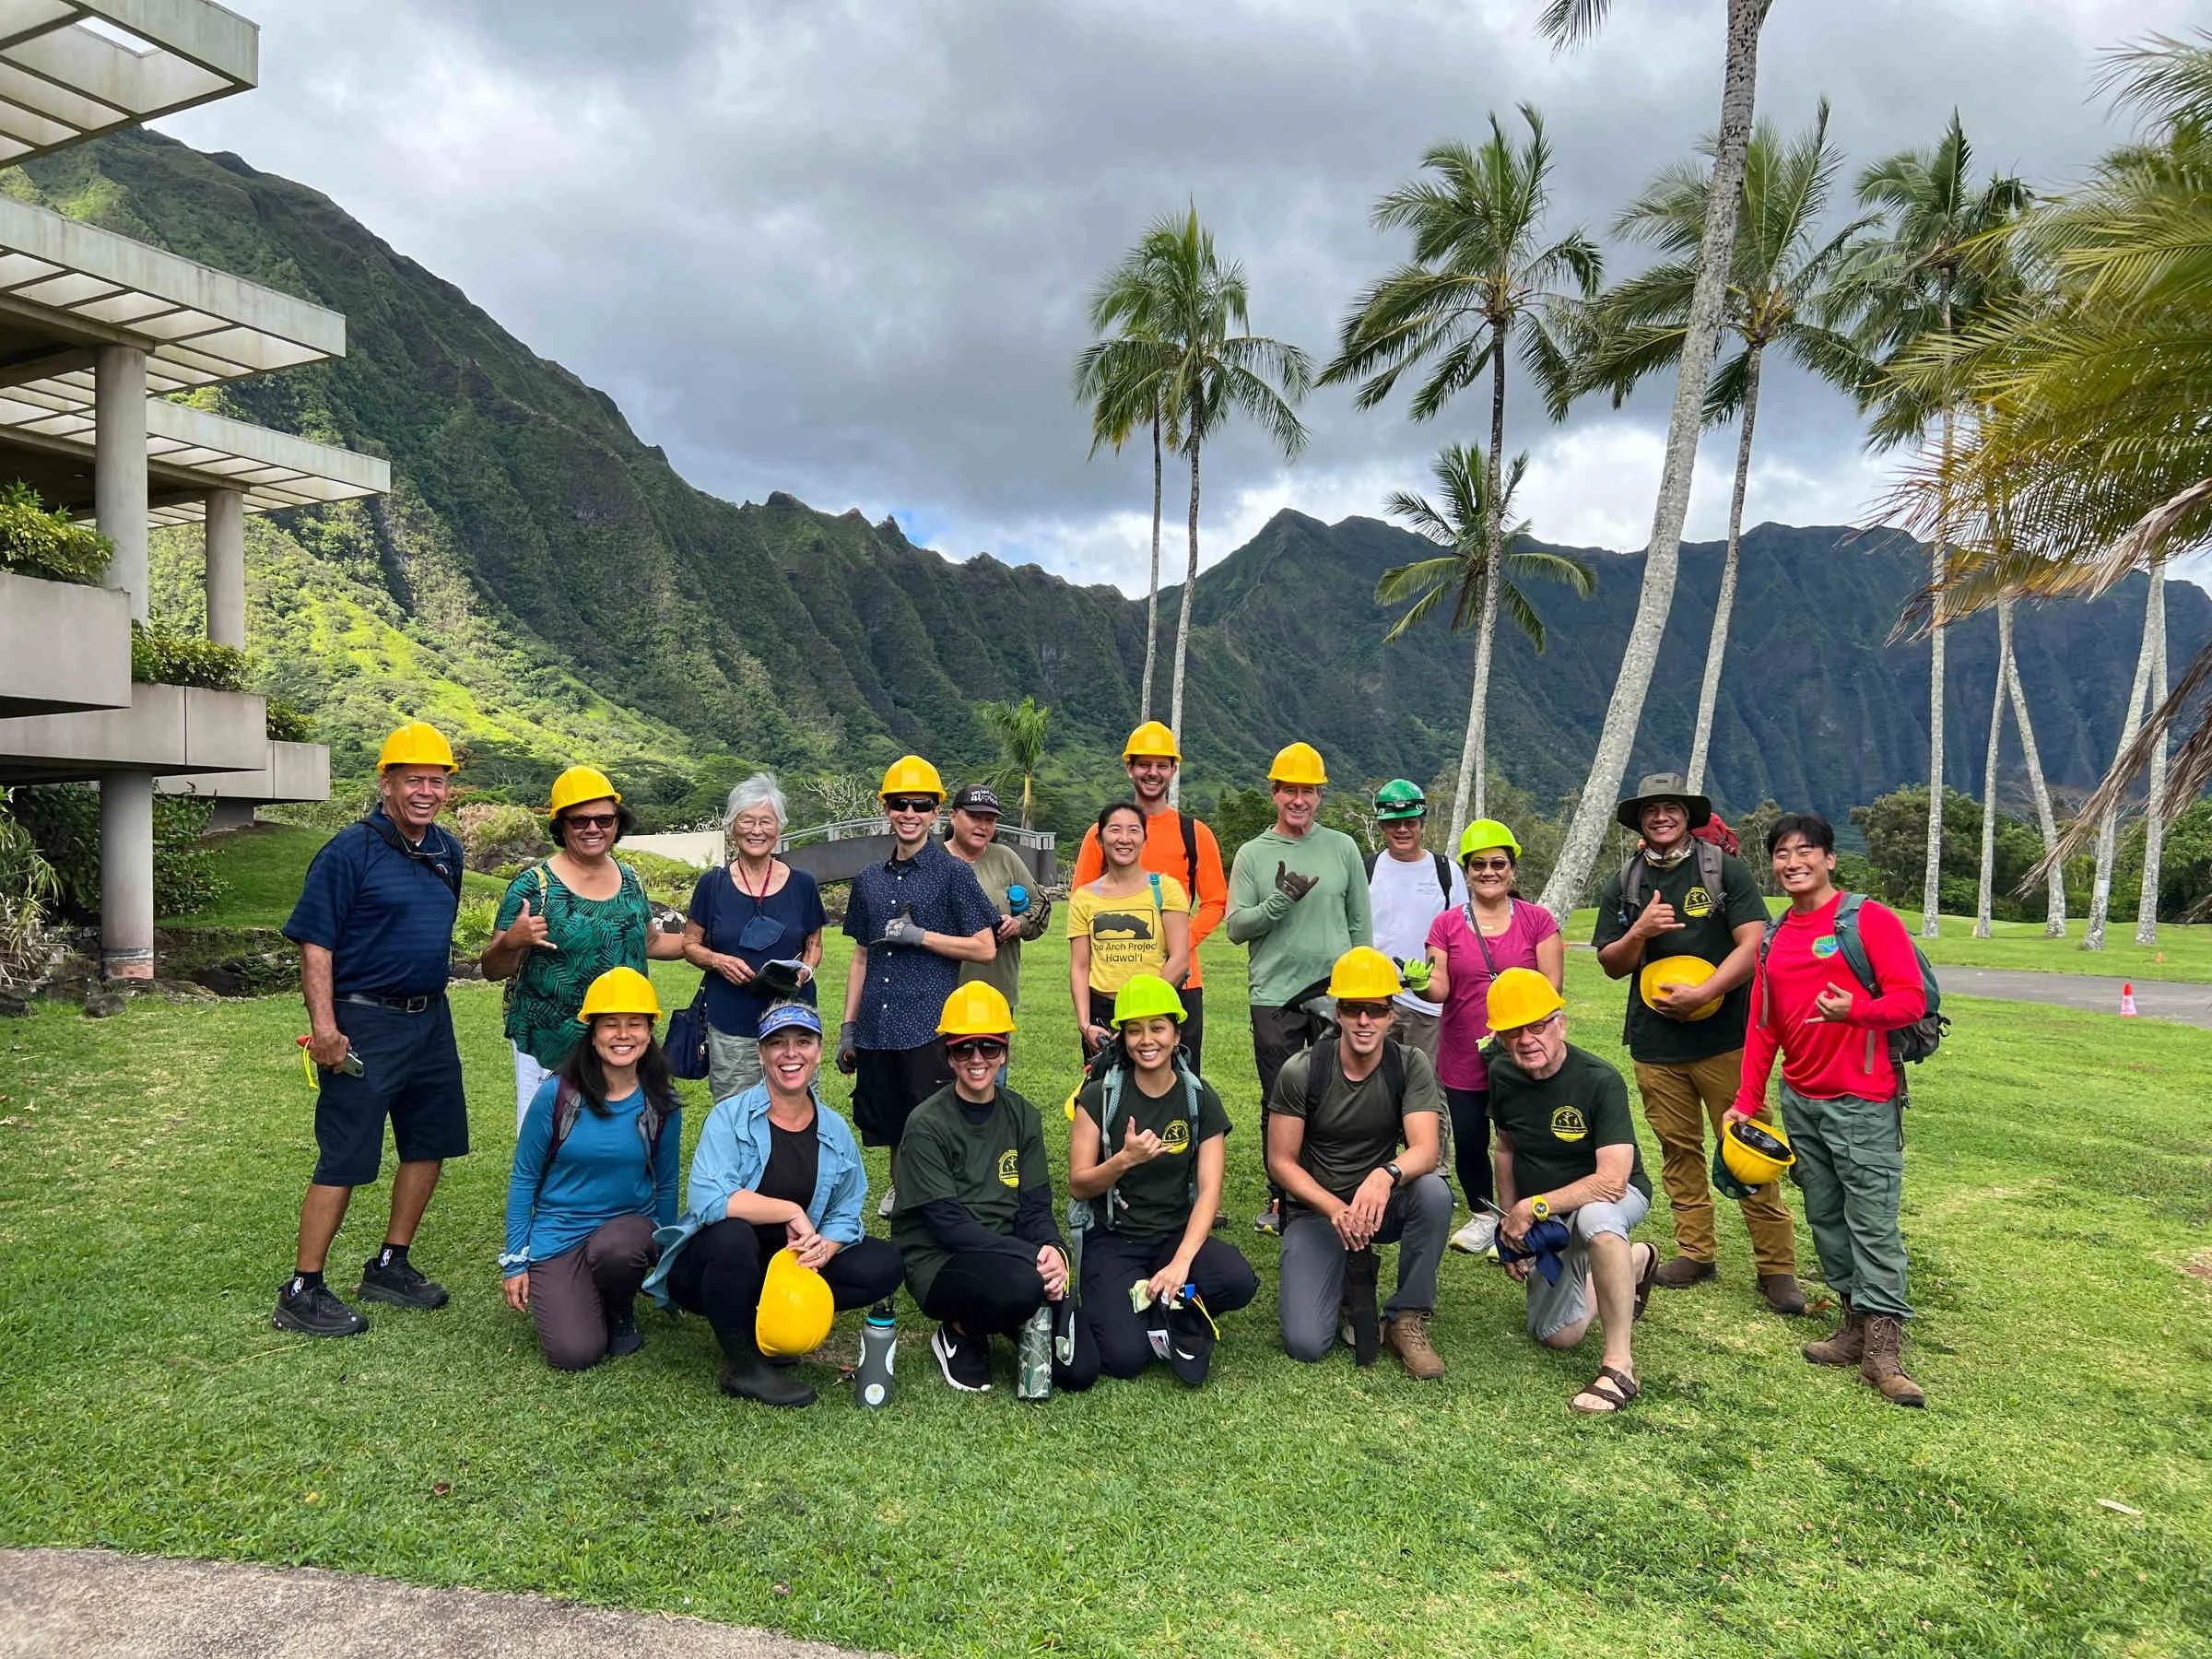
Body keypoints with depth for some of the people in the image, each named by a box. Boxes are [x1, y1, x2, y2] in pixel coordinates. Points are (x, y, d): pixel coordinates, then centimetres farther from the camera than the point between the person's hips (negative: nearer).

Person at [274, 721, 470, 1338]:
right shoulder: (350, 851, -13)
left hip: (430, 1019, 8)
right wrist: (324, 1025, -22)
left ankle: (390, 1266, 29)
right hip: (365, 1024, -8)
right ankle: (302, 1293, 9)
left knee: (429, 1144, 14)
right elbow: (315, 944, -15)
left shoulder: (448, 852, 9)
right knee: (344, 1159, -3)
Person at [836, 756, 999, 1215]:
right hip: (877, 1030, 5)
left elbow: (985, 948, -3)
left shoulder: (953, 873, 0)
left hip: (930, 1027, -5)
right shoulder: (869, 880, 14)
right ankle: (897, 1195, 31)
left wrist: (919, 936, -11)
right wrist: (848, 1027, 16)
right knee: (892, 1129, 13)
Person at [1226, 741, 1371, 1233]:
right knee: (1279, 1104, 6)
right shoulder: (1252, 854, 4)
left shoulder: (1343, 848, 8)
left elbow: (1359, 924, 10)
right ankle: (1281, 1198, 19)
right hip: (1274, 995, 0)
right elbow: (1235, 926, -2)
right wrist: (1281, 900, -16)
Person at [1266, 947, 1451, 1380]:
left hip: (1381, 1201, 1)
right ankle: (1347, 1278, 16)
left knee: (1434, 1191, -34)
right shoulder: (1301, 1072, -13)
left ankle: (1407, 1320, -12)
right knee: (1304, 1344, -20)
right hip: (1315, 1209, -1)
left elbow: (1425, 1151, -21)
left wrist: (1386, 1176, -44)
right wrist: (1335, 1209, -25)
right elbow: (1280, 1161, -9)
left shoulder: (1411, 1066, -10)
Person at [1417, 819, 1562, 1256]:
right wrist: (1422, 982, -25)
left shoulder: (1537, 921, 1)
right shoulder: (1446, 925, 5)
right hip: (1463, 1059, 2)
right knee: (1468, 1142, 6)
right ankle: (1484, 1214, 30)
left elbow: (1552, 986, -2)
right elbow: (1440, 989, -1)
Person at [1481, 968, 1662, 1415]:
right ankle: (1634, 1262, 33)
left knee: (1594, 1216, -42)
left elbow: (1611, 1181, -34)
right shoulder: (1503, 1075, -8)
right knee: (1558, 1335, 7)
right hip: (1546, 1217, 6)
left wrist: (1532, 1207, -28)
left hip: (1611, 1198, -6)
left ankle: (1619, 1366, -32)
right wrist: (1509, 1223, 7)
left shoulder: (1599, 1081, -28)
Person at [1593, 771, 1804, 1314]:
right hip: (1654, 1043, 4)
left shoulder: (1725, 868, -1)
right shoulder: (1623, 885, 10)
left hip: (1725, 1037, -4)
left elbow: (1753, 944, -8)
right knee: (1678, 1149, 10)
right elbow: (1612, 965, 9)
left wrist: (1703, 993, -17)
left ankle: (1777, 1267, 5)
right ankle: (1696, 1253, 22)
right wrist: (1639, 932, -11)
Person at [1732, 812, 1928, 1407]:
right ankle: (1856, 1324, 20)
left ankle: (1882, 1350, -3)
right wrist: (1746, 1102, 12)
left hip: (1863, 1102, -7)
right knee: (1824, 1217, 10)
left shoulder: (1870, 920, -7)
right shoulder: (1773, 938, 12)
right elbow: (1762, 1026, 15)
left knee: (1873, 1221, -6)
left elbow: (1911, 999, -11)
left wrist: (1856, 1010, -30)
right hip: (1800, 1102, 7)